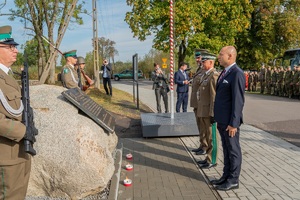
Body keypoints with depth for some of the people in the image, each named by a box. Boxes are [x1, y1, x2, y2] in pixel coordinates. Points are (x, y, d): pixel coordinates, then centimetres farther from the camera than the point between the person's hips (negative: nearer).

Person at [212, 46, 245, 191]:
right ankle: (226, 176, 30)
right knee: (226, 150, 17)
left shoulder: (237, 74, -16)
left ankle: (233, 181, 18)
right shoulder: (225, 72, 12)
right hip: (222, 120, 9)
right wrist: (219, 118, 15)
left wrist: (233, 123, -20)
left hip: (230, 121, -9)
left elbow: (238, 101, -20)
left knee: (233, 150, 5)